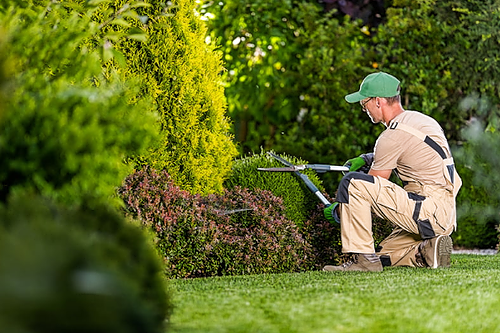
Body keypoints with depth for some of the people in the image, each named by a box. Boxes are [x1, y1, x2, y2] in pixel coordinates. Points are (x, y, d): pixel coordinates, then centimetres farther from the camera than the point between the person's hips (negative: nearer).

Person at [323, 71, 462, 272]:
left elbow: (367, 188, -6)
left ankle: (362, 258, -16)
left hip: (428, 209, -10)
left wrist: (337, 211, 8)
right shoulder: (419, 119, 14)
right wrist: (368, 159, 20)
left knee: (351, 182, -17)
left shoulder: (393, 136, -14)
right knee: (383, 256, 23)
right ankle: (427, 251, 2)